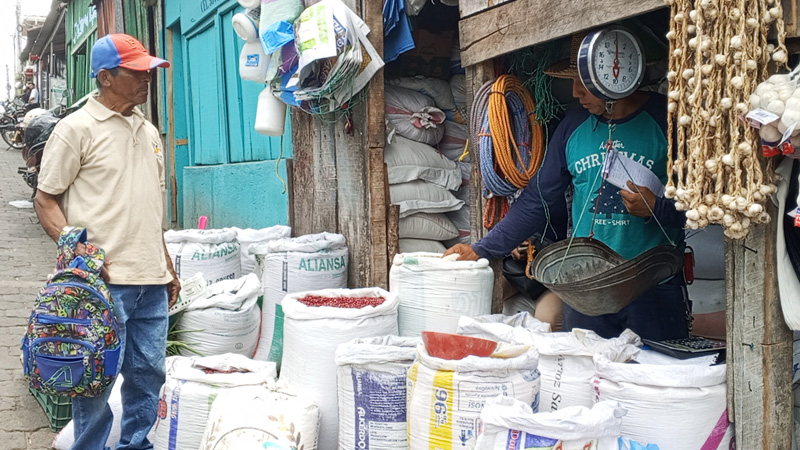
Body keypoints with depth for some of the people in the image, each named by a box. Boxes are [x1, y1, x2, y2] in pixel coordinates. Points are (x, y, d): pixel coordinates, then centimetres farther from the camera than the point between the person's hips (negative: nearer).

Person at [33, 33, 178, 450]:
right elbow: (45, 200, -4)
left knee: (149, 374, 11)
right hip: (105, 280, -6)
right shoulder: (77, 128, -5)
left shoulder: (149, 131, 16)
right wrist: (76, 250, -18)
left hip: (152, 281, 7)